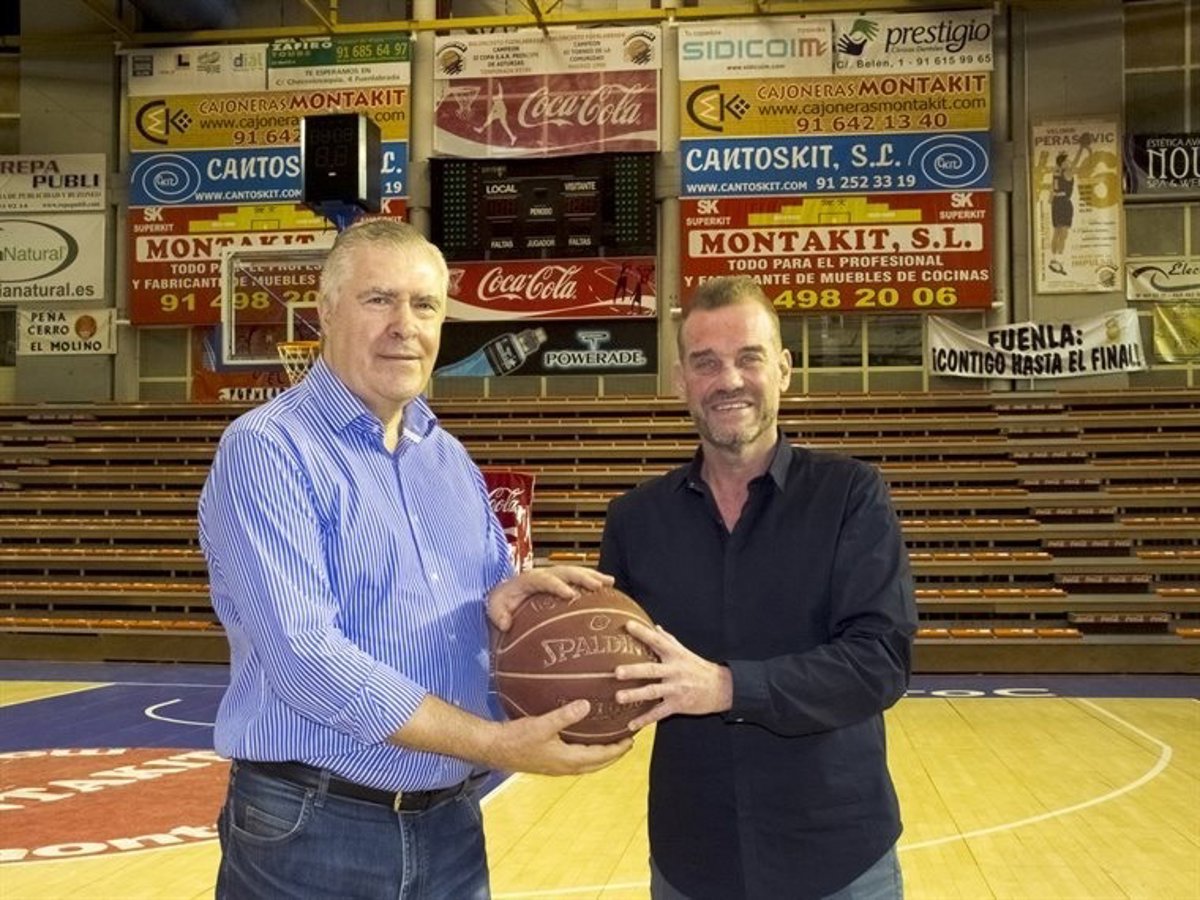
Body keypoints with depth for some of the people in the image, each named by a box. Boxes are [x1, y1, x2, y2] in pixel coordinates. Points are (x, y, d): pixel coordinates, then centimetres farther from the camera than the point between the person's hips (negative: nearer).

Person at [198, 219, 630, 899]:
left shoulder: (452, 460, 10)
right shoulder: (267, 449, -13)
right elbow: (306, 657, -23)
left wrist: (507, 599, -11)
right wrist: (497, 744, -22)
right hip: (312, 833, -6)